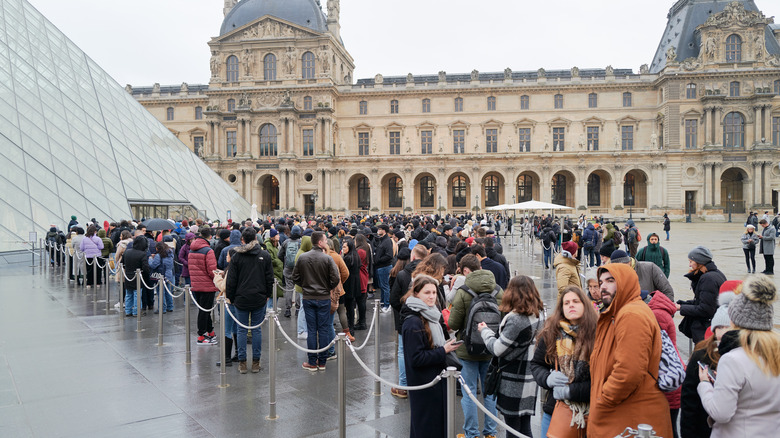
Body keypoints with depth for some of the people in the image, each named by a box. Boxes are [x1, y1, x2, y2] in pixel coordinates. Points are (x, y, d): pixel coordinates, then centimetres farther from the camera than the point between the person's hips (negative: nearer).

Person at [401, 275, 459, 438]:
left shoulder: (433, 316, 8)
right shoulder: (413, 323, -20)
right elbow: (416, 358, -22)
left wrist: (448, 345, 4)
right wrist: (443, 351, -18)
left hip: (437, 378, 9)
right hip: (423, 384, -9)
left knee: (439, 423, 16)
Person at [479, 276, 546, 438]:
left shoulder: (516, 319, -23)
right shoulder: (539, 315, 3)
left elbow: (497, 349, -17)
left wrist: (485, 331, -1)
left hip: (514, 384, -8)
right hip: (529, 379, 8)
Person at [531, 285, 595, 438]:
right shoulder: (551, 334, 3)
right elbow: (535, 364, 13)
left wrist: (570, 391, -16)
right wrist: (547, 378, -7)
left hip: (587, 413, -3)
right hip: (553, 411, 3)